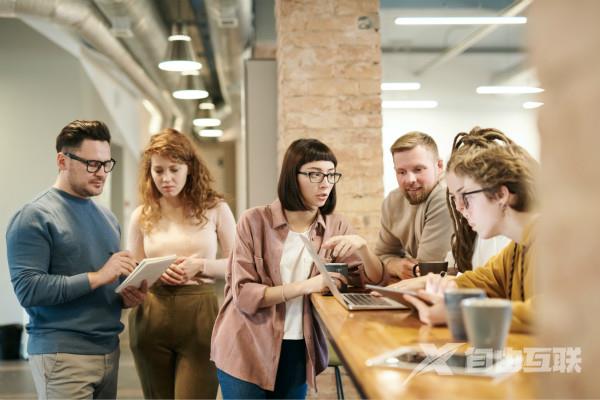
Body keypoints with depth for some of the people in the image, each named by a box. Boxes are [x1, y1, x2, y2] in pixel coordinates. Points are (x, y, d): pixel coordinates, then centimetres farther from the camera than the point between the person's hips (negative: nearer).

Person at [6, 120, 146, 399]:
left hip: (108, 350, 7)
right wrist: (97, 277, -22)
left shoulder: (107, 218, 15)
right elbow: (27, 289, -19)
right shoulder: (34, 217, -9)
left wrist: (127, 296, 1)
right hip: (62, 355, -7)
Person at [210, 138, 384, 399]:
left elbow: (375, 280, -3)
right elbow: (243, 295, -16)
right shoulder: (255, 222, -10)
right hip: (247, 350, -4)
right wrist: (305, 286, -22)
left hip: (299, 350, 4)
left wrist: (361, 246, -22)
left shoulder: (335, 227, 2)